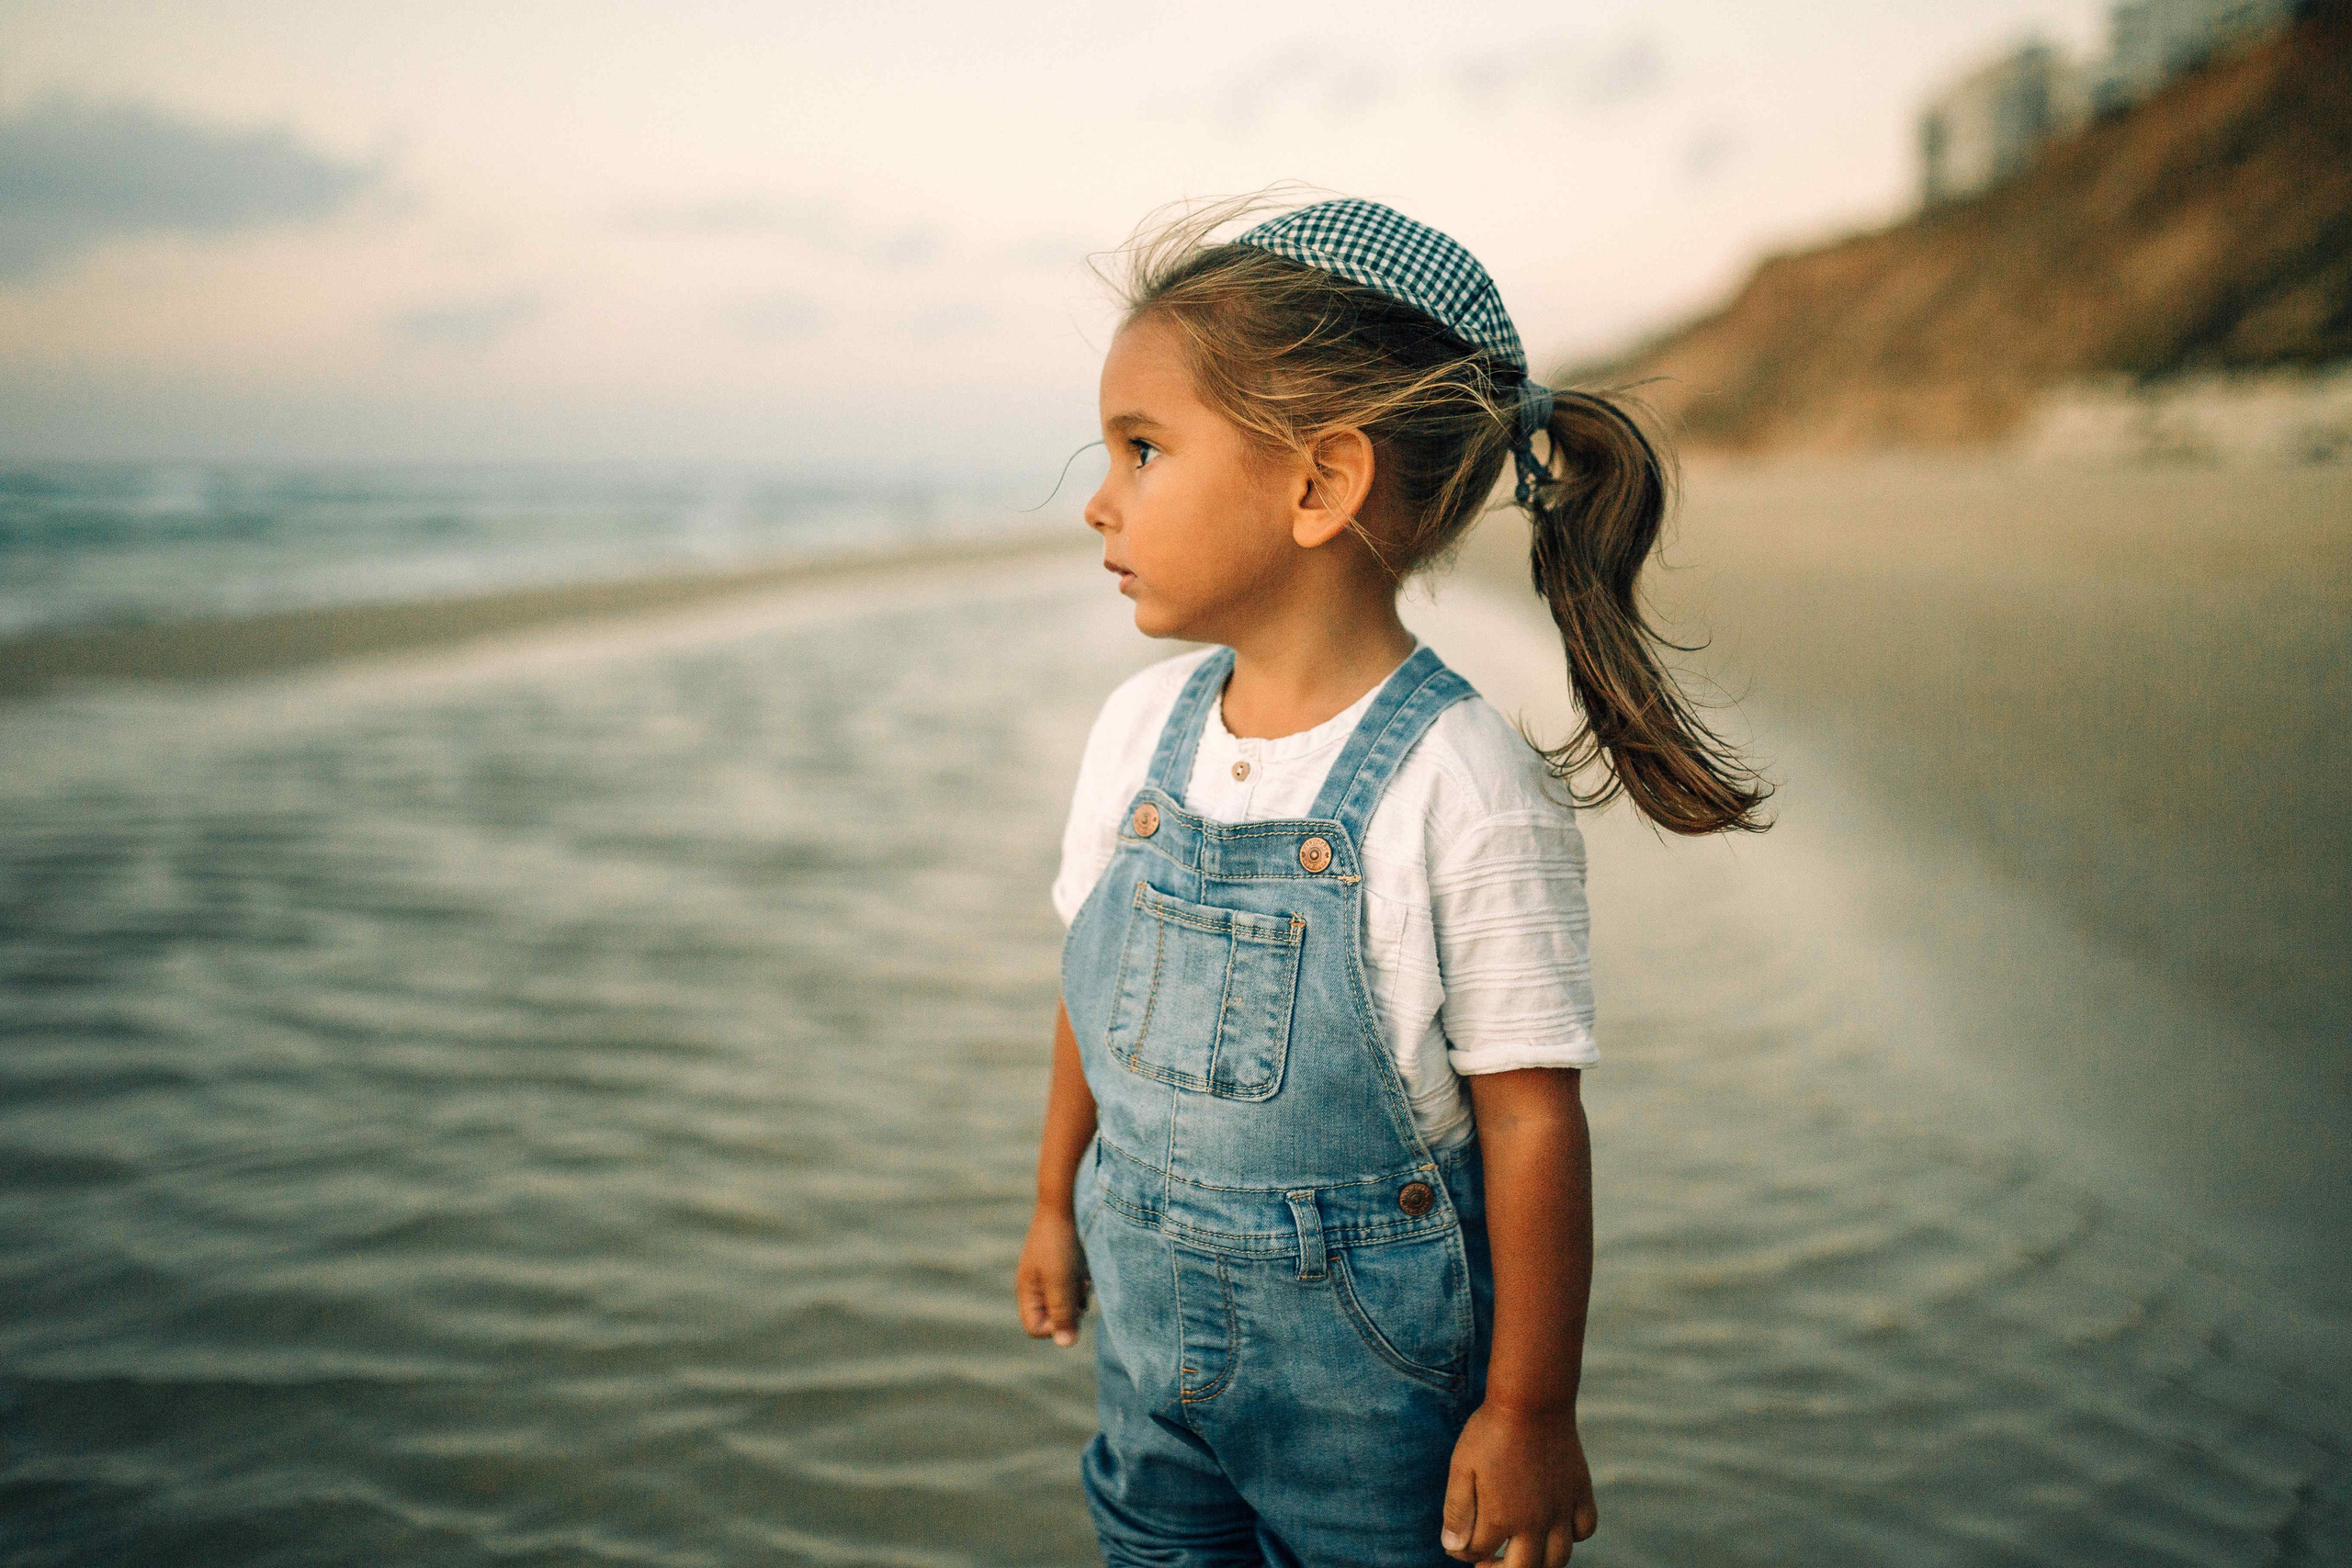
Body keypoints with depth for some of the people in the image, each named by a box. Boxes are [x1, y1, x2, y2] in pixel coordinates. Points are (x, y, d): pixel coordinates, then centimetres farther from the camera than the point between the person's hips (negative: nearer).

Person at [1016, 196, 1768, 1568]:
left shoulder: (1460, 789, -23)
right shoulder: (1139, 730, -3)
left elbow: (1533, 1114, -18)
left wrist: (1530, 1412, -12)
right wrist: (1059, 1203, 20)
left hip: (1366, 1364, -5)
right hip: (1151, 1317, 6)